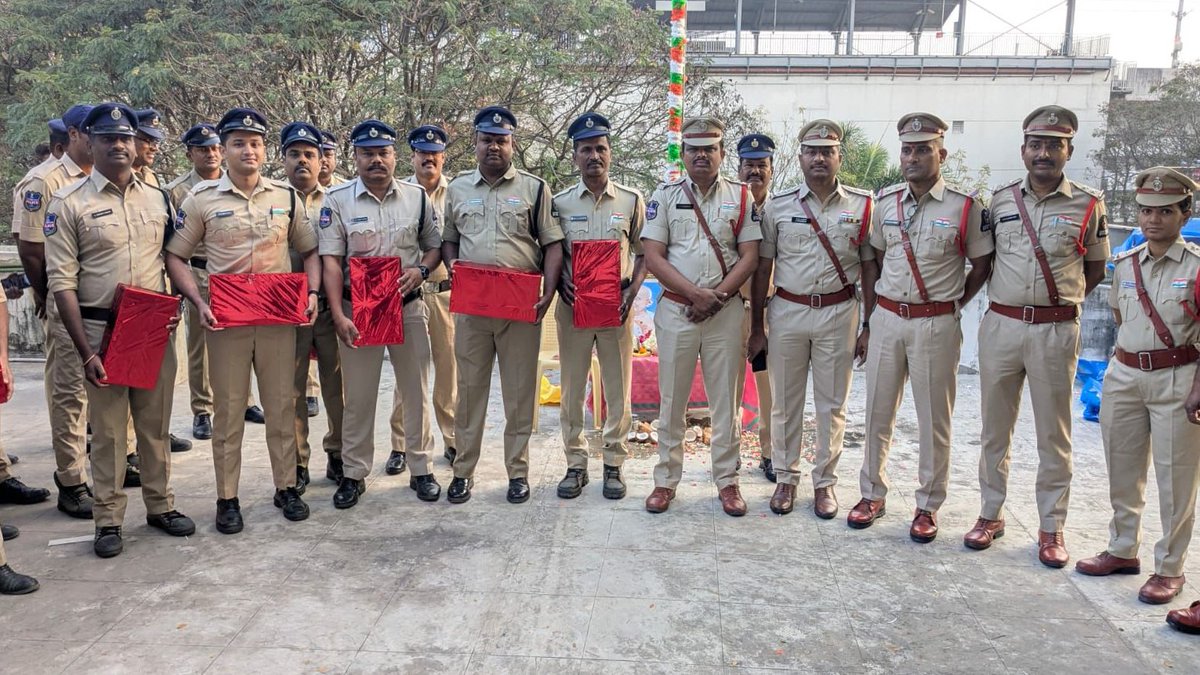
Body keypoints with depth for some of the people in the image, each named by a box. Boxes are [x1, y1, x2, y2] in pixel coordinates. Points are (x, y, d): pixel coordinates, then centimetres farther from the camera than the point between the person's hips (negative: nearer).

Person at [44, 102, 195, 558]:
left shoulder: (158, 199, 8)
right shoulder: (70, 203, -4)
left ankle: (160, 505, 25)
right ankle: (108, 520, 17)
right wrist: (86, 351, -12)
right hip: (100, 329, -3)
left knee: (156, 424, 12)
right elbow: (62, 282, -7)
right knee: (108, 429, 5)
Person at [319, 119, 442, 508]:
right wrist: (338, 315, -14)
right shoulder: (337, 201, -1)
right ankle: (354, 474, 18)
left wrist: (421, 270, -10)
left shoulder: (417, 197, 5)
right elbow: (331, 261, -5)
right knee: (358, 396, 5)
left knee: (416, 392, 8)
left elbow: (436, 246, 12)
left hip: (409, 307, 2)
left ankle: (422, 469, 20)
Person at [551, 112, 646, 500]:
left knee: (618, 391, 5)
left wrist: (632, 292, -6)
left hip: (616, 306, 0)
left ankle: (614, 464, 18)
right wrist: (563, 287, -8)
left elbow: (643, 252, 8)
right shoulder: (560, 203, 5)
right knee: (572, 389, 6)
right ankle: (576, 464, 18)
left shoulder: (631, 200, 4)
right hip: (572, 305, 1)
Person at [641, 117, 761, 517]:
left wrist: (718, 296, -12)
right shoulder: (665, 196, 4)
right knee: (672, 399, 6)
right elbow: (653, 256, -3)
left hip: (725, 311, 0)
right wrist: (695, 293, -13)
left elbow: (749, 256, 1)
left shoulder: (740, 196, 6)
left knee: (726, 399, 6)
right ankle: (666, 480, 17)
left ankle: (727, 480, 17)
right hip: (676, 309, 0)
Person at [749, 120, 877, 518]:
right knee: (785, 402, 8)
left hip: (838, 313, 0)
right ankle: (786, 478, 22)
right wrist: (756, 327, 4)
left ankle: (825, 482, 20)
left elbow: (869, 267, 6)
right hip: (787, 311, 1)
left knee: (832, 404, 7)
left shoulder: (863, 206, 3)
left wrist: (870, 326, 2)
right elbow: (763, 267, 6)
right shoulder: (778, 207, 3)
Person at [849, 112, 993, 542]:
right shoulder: (886, 201, 6)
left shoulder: (965, 207, -6)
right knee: (878, 413, 11)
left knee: (934, 419, 5)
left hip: (936, 325, -3)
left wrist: (951, 305, 0)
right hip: (887, 318, 4)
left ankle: (928, 506, 18)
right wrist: (870, 318, 11)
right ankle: (872, 494, 25)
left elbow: (981, 265, 3)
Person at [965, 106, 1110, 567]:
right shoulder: (1000, 200, 5)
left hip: (1056, 330, -2)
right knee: (994, 426, 10)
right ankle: (991, 513, 24)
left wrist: (1061, 302, 2)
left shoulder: (1088, 205, 1)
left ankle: (1051, 527, 18)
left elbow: (1095, 269, 10)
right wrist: (1004, 295, 5)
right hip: (1000, 325, 2)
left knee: (1053, 433, 6)